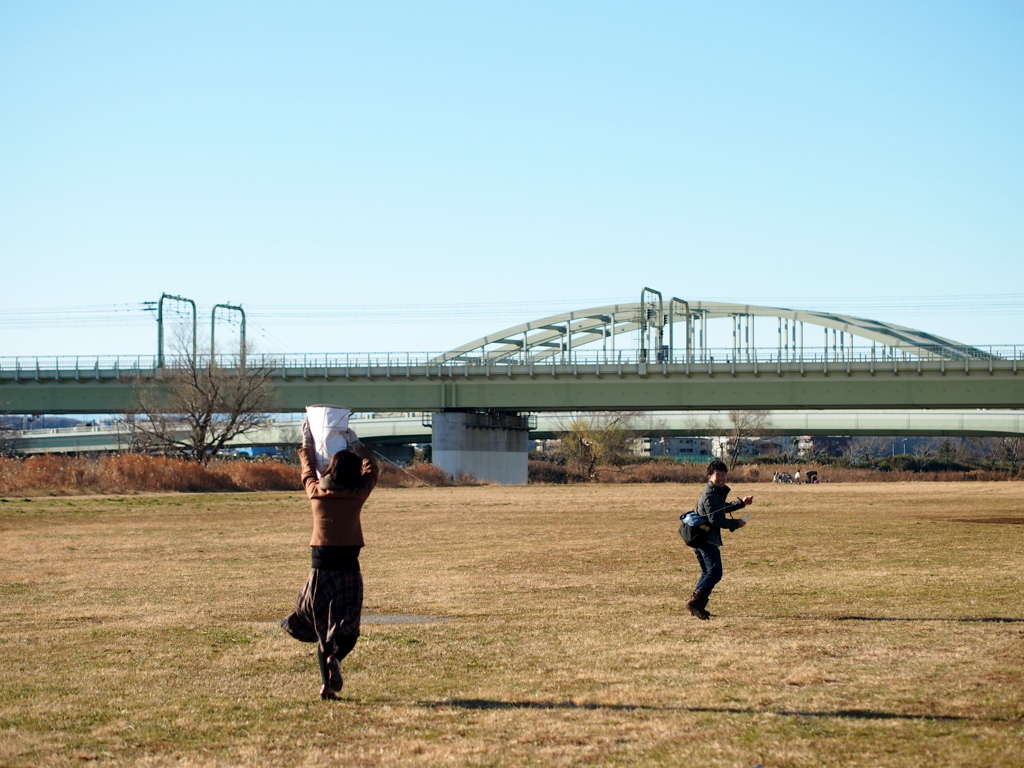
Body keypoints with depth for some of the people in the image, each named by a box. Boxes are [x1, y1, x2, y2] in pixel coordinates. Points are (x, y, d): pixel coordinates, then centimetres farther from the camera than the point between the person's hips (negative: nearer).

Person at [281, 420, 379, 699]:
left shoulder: (316, 492, 0)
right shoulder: (357, 495, -4)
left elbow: (308, 468, 22)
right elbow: (371, 468, 15)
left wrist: (307, 441, 37)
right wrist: (355, 443, 27)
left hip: (321, 569, 2)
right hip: (348, 569, -2)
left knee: (322, 629, 12)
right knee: (347, 629, 6)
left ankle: (327, 684, 5)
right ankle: (335, 658, -24)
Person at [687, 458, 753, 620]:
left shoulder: (718, 492, 16)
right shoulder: (710, 495, -17)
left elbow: (723, 508, 34)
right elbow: (715, 520, -23)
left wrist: (742, 503, 23)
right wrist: (736, 524, -13)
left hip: (701, 539, 11)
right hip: (706, 539, -11)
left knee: (708, 573, 19)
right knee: (714, 573, -16)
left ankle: (697, 606, 20)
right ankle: (696, 602, -25)